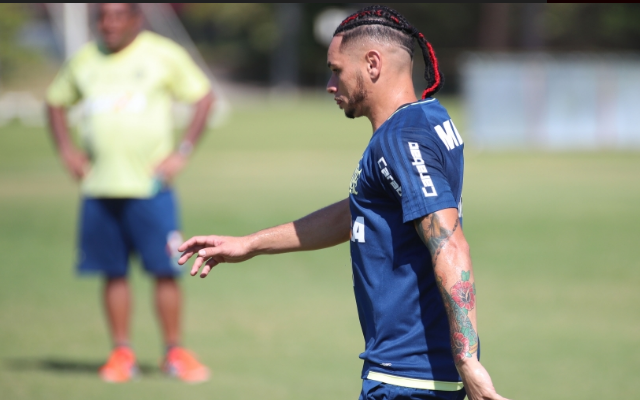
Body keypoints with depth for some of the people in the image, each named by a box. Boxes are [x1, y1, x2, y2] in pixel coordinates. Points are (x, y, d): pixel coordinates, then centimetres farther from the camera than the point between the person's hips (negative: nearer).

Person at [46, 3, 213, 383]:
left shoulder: (164, 54, 0)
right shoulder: (84, 60, 10)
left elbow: (205, 96, 3)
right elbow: (56, 101, 24)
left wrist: (183, 152, -5)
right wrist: (67, 149, 10)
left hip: (151, 184, -3)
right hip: (99, 187, 3)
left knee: (165, 270, -5)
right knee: (114, 273, 3)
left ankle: (175, 352, 4)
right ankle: (122, 352, 11)